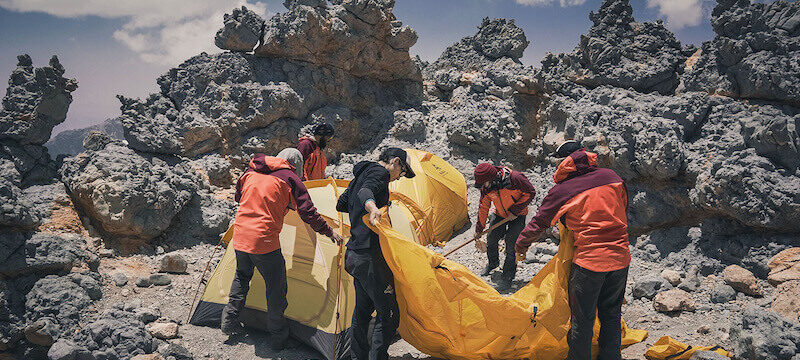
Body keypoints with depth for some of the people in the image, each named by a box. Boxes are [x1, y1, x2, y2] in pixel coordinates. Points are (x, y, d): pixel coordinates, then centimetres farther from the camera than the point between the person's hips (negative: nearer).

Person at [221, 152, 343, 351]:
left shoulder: (251, 170, 10)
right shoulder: (289, 178, -5)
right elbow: (308, 213, -5)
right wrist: (330, 232, 8)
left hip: (240, 236, 6)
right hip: (264, 241, -6)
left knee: (242, 276, 30)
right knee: (276, 289, 7)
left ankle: (228, 320, 33)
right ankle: (278, 337, 15)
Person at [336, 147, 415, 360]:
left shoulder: (360, 174, 20)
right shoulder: (379, 172, -8)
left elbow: (341, 205, 32)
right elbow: (365, 191, -31)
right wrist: (372, 208, -51)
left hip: (354, 255, 10)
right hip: (370, 256, -10)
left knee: (363, 309, 23)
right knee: (388, 314, -3)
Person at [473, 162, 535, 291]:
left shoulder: (515, 178, -33)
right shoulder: (486, 188, -16)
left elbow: (530, 192, -19)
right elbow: (483, 208, -3)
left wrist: (515, 210, -21)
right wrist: (479, 229, 1)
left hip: (517, 216, -5)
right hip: (499, 215, 5)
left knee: (511, 245, -11)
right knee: (491, 239, 8)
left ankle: (508, 277, 4)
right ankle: (493, 262, 39)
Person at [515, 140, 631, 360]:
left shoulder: (562, 191, -8)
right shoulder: (611, 176, 3)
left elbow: (539, 222, 1)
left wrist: (521, 246, 17)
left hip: (589, 260, -5)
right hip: (621, 257, 5)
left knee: (582, 319, 9)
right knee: (611, 314, 20)